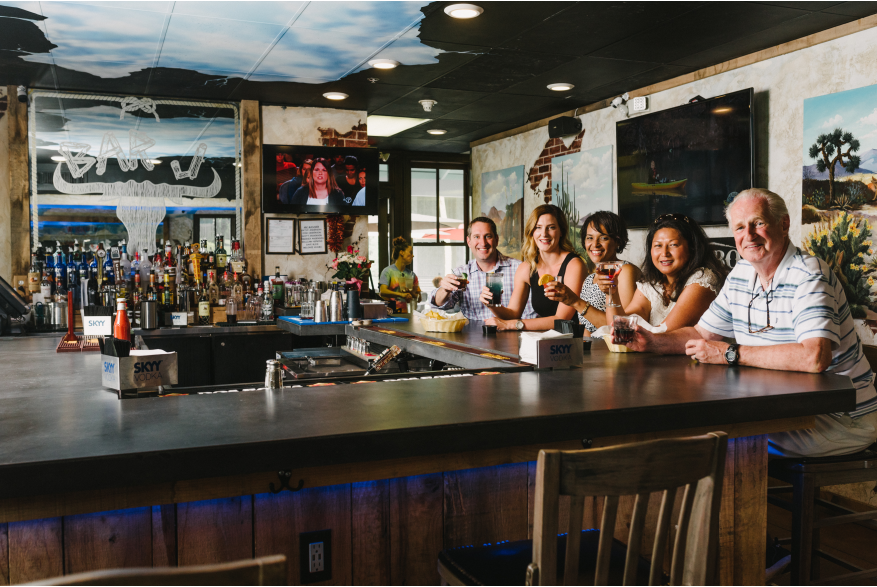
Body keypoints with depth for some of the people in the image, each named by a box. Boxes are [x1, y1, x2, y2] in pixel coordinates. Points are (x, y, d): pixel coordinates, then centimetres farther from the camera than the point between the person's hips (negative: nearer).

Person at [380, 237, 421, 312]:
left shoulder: (411, 274, 17)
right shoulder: (388, 271, 3)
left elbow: (418, 298, 18)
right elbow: (383, 292, -12)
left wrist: (410, 293, -3)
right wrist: (401, 295, -24)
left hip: (406, 311, 4)